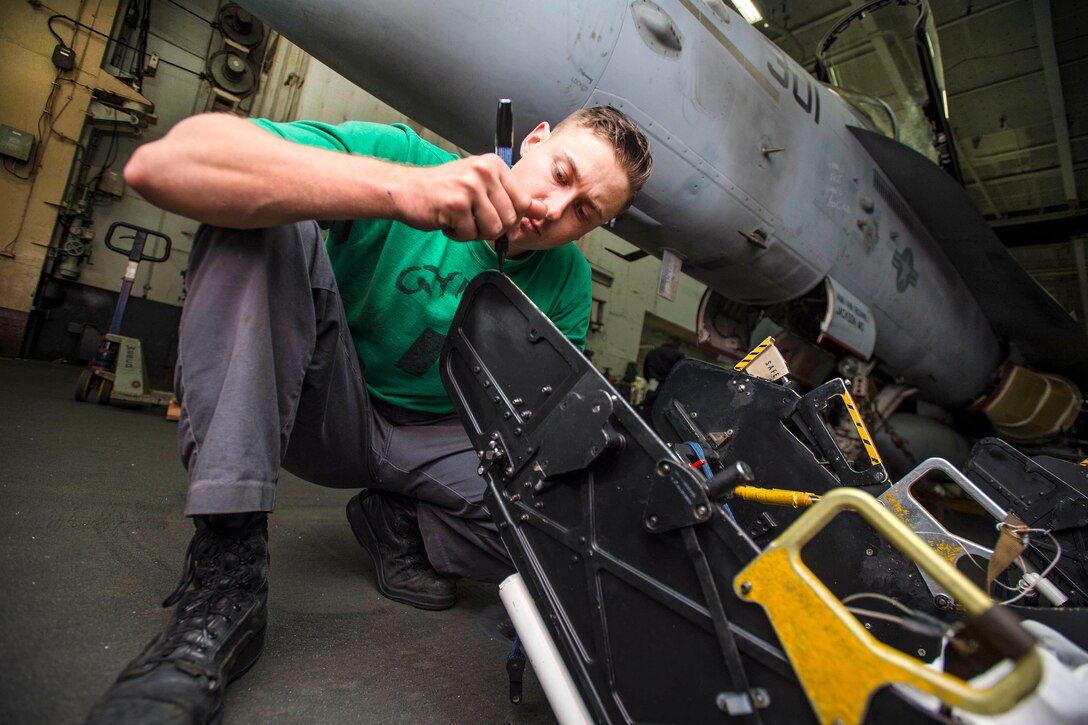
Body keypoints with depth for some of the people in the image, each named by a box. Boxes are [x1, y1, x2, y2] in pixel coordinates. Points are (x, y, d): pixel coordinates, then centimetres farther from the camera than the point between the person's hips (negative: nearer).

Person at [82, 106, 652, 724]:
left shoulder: (567, 281, -4)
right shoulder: (402, 154, -16)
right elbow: (162, 163, -30)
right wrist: (400, 188, -41)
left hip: (432, 440, 2)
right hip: (320, 411, -1)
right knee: (264, 217, -25)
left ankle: (400, 524, 7)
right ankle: (226, 573, -28)